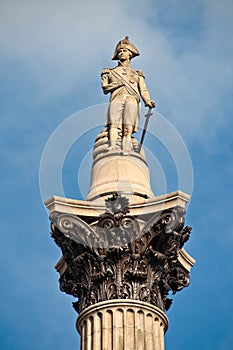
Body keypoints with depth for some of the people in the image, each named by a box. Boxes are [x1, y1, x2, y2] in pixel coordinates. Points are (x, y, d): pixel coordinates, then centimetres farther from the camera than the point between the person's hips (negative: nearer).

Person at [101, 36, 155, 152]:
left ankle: (126, 154, -37)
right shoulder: (111, 72, 29)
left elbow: (143, 90, 16)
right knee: (113, 125, -24)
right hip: (116, 99, 0)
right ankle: (112, 147, -41)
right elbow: (105, 88, 16)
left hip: (131, 100, 0)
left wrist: (148, 101, -5)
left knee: (128, 129, -21)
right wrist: (118, 83, 0)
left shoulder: (137, 74, 30)